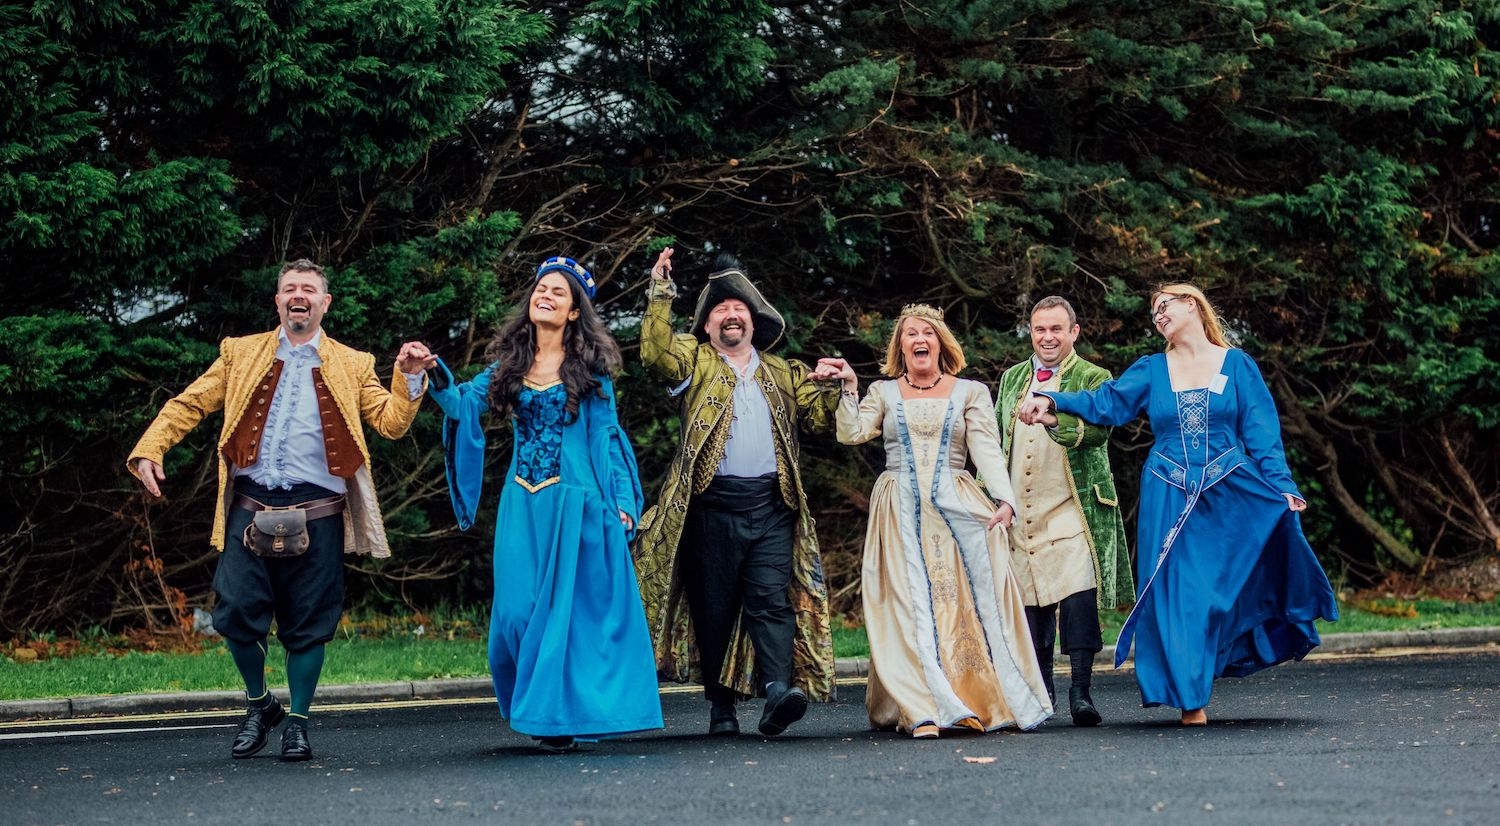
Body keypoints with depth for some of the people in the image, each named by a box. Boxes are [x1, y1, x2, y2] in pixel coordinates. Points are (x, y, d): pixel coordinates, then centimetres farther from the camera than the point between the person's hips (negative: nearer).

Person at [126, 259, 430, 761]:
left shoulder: (352, 366, 13)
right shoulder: (241, 354, 14)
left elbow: (392, 422, 8)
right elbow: (189, 404, 11)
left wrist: (409, 377, -9)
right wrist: (149, 450, -4)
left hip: (316, 515, 0)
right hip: (251, 510, 0)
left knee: (307, 625, 2)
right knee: (236, 612, -9)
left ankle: (297, 722, 19)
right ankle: (258, 704, 17)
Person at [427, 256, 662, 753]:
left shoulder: (589, 368, 2)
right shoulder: (509, 363, 11)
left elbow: (607, 437, 2)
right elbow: (465, 405, 2)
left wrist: (621, 502, -4)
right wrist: (437, 379, -17)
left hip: (576, 503, -3)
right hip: (522, 504, 3)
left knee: (570, 608, -4)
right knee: (518, 610, 0)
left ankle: (563, 717, 2)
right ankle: (534, 709, 15)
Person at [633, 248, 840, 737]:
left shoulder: (784, 373, 22)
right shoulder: (695, 362, 13)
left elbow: (820, 416, 17)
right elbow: (656, 351, -5)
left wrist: (841, 387, -2)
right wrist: (661, 293, -12)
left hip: (773, 505, 2)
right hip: (713, 505, -1)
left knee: (772, 598, -11)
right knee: (714, 605, 0)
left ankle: (778, 692, -23)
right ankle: (721, 706, 5)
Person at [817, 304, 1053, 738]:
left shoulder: (970, 392, 11)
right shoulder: (884, 393, 14)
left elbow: (987, 450, 0)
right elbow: (852, 434, 2)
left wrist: (1003, 498, -14)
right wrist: (850, 388, -7)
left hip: (957, 507, 0)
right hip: (900, 514, 0)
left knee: (968, 601, -6)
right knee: (910, 606, -8)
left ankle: (992, 699, 1)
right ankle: (925, 710, -12)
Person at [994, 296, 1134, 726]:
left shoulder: (1093, 379, 3)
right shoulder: (1012, 379, 19)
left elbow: (1098, 429, -16)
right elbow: (995, 441, 25)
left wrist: (1056, 418, -33)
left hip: (1072, 508, -4)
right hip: (1018, 509, 5)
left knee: (1078, 596, -15)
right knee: (1029, 599, 5)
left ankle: (1081, 691, -12)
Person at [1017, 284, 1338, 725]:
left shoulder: (1237, 364, 6)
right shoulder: (1152, 370, 11)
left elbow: (1262, 432, 2)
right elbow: (1106, 402, 2)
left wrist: (1282, 487, -8)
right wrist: (1052, 400, -13)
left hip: (1231, 493, -1)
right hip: (1169, 499, 1)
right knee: (1178, 592, -3)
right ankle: (1191, 697, 3)